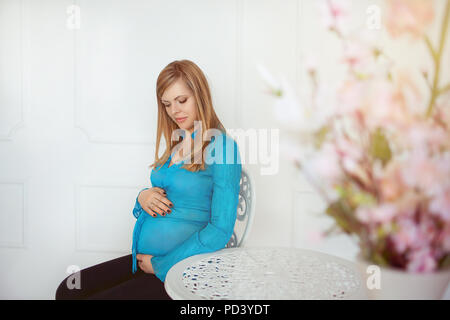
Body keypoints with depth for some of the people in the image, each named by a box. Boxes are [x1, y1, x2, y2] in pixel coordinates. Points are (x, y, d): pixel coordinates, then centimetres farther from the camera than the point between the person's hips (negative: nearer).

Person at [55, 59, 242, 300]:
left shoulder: (222, 147, -13)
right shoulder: (176, 146, 12)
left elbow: (220, 230, -18)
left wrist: (160, 265, -14)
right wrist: (143, 198, -3)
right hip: (143, 260, 8)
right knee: (68, 290, 0)